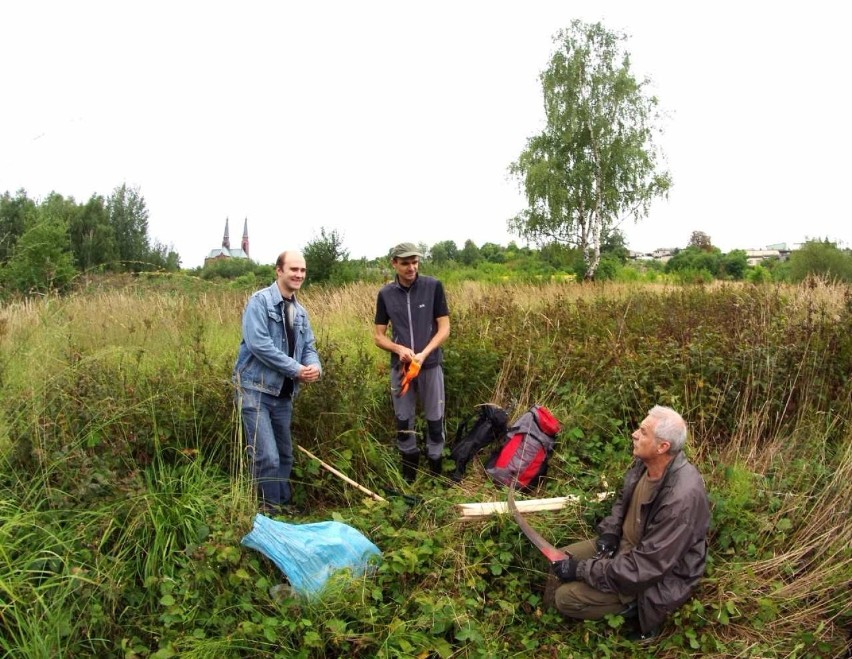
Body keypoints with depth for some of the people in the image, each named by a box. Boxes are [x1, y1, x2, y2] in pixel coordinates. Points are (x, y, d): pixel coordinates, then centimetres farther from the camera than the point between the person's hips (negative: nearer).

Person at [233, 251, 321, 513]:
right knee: (267, 457, -10)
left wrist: (315, 367, -11)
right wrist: (295, 369, -19)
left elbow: (309, 347, 13)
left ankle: (284, 505, 32)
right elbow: (258, 344, -21)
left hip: (284, 393, 8)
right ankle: (269, 511, 6)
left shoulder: (300, 311, 13)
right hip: (256, 389, -8)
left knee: (285, 454, 17)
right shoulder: (260, 301, -10)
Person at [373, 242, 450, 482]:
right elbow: (379, 335, 3)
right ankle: (409, 467, 30)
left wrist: (423, 354, -19)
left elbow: (444, 328, -6)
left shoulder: (433, 286, -8)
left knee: (435, 418, 6)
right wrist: (399, 349, -16)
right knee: (403, 419, 11)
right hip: (400, 365, 2)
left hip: (430, 364, -2)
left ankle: (435, 467, 23)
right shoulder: (386, 294, -2)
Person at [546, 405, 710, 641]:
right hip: (625, 544, 8)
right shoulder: (646, 462, -11)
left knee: (567, 598, -13)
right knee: (560, 562, 2)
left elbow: (645, 568, -33)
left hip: (655, 578, -8)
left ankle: (635, 606, 4)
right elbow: (624, 499, 13)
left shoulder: (682, 498, -36)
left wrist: (582, 569, -26)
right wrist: (610, 531, -4)